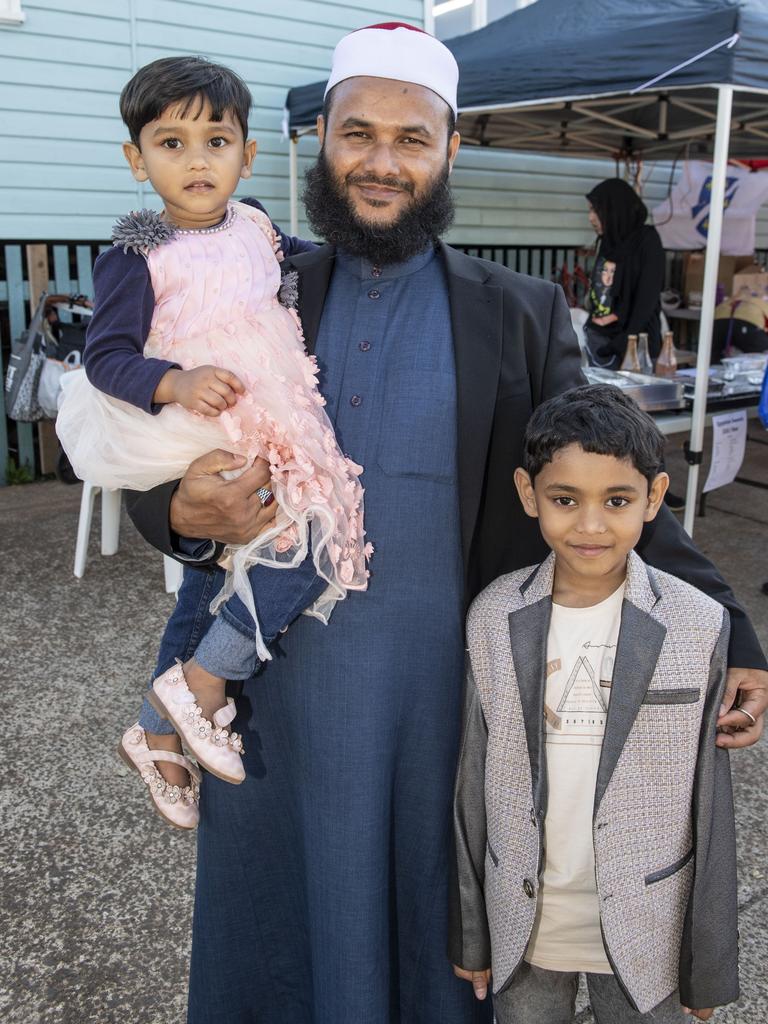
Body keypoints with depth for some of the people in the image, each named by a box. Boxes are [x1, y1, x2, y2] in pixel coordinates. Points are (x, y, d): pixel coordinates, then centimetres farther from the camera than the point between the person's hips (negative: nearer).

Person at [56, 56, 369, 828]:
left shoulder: (256, 228, 6)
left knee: (206, 591, 16)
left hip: (270, 435, 7)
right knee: (312, 542, -21)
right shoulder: (137, 257, -13)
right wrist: (176, 383, -30)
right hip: (199, 448, -7)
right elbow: (106, 357, -15)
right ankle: (202, 682, -5)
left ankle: (158, 733, 35)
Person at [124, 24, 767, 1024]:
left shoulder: (521, 315, -1)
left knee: (435, 915, 16)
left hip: (444, 694, -1)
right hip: (277, 687, 2)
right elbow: (155, 465, 4)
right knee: (286, 917, 18)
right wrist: (187, 515, -20)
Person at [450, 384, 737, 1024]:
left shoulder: (700, 628, -14)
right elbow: (474, 784, -2)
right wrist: (471, 934, 4)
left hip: (644, 929, -1)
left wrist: (709, 966, -1)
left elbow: (711, 807, -7)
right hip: (523, 920, 2)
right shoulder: (494, 618, -10)